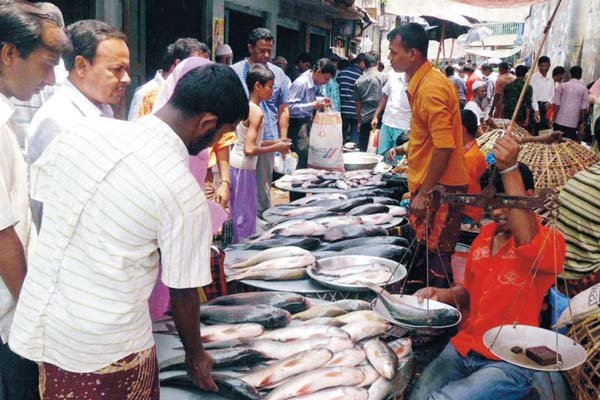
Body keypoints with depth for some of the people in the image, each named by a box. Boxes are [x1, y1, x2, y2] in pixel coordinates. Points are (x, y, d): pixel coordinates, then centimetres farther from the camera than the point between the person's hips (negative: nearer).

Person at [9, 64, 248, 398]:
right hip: (109, 351, -6)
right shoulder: (185, 195, -20)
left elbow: (39, 198, 7)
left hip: (37, 326, 6)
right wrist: (195, 354, 8)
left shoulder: (87, 129, -6)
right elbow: (182, 293, -11)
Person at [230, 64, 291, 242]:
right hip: (244, 167, -9)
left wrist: (274, 142, 11)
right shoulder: (256, 112, -17)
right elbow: (250, 149, -24)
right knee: (246, 215, 0)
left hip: (235, 165, 9)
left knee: (238, 213, 17)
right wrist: (276, 148, -12)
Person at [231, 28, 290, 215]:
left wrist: (283, 140, 4)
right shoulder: (235, 72, 0)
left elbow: (283, 110, 10)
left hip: (267, 141, 2)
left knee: (263, 189, 11)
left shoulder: (278, 73, 7)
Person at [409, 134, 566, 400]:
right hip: (462, 349, 6)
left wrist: (509, 169, -42)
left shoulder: (550, 241, -10)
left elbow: (529, 243, -37)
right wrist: (442, 295, -1)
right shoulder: (486, 233, 9)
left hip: (509, 364, -5)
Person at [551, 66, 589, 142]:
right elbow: (584, 108, -2)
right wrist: (582, 123, 7)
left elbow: (556, 104, -4)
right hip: (573, 123, -1)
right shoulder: (584, 89, 0)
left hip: (559, 121, 1)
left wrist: (553, 119, 2)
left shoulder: (562, 86, 0)